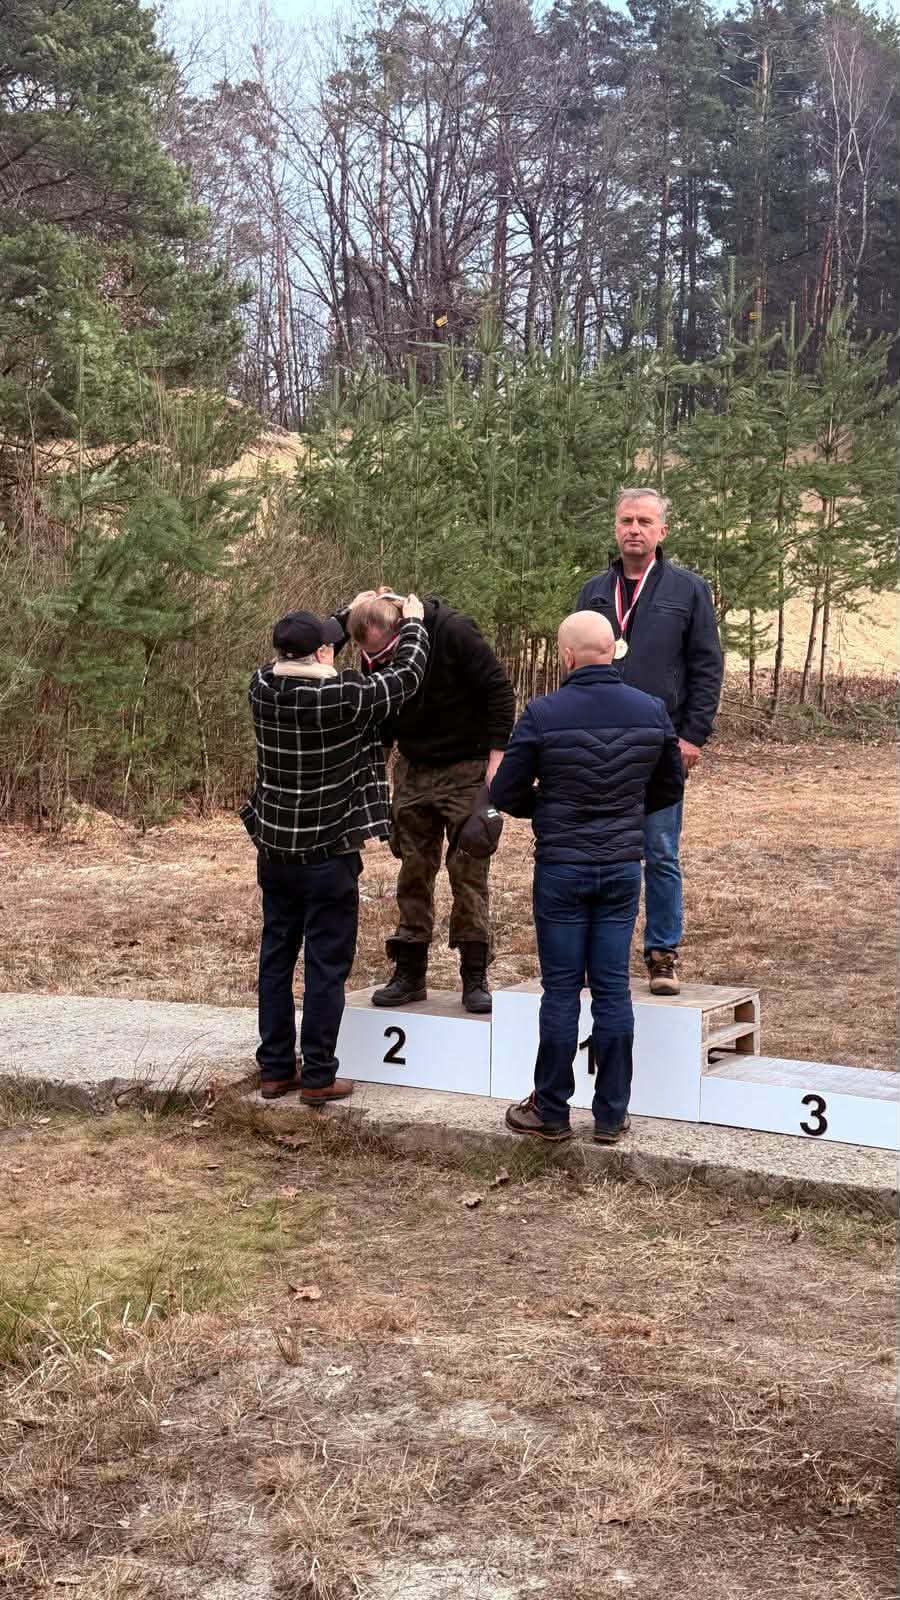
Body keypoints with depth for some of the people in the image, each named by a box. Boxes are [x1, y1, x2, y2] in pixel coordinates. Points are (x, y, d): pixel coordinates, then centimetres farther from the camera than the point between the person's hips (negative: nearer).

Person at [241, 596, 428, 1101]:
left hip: (274, 850, 5)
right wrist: (413, 621, 12)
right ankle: (318, 1075, 9)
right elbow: (407, 675, -6)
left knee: (276, 958, 14)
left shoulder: (264, 687, -6)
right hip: (329, 856, -5)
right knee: (327, 964, 4)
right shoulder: (344, 697, -20)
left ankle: (275, 1069, 21)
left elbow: (298, 656, 16)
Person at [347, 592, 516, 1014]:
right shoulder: (376, 656, -4)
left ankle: (475, 978, 1)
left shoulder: (453, 632, -21)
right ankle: (409, 974, 12)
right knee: (413, 872, 5)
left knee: (469, 871, -5)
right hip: (413, 770, 5)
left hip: (466, 769, -5)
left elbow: (498, 690, -16)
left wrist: (496, 756, -19)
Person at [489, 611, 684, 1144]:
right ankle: (612, 1115, 13)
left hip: (561, 869, -3)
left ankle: (552, 1112, 14)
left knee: (562, 990, 5)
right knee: (613, 989, 8)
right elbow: (671, 787, 11)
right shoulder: (652, 712, -2)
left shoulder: (543, 715, -13)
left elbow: (505, 794, -6)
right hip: (623, 868, 3)